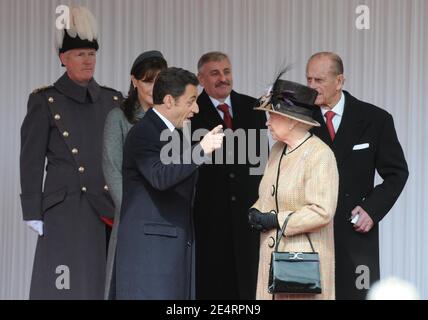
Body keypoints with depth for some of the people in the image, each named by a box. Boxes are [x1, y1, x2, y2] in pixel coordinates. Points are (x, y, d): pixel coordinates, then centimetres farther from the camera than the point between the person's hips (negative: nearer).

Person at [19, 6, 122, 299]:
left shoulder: (113, 100, 13)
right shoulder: (45, 101, 1)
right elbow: (31, 161, 0)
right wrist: (33, 212, -5)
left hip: (110, 207, 4)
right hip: (67, 209, -4)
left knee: (108, 283, 3)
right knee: (70, 285, -6)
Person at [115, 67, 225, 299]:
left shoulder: (177, 134, 19)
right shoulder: (143, 134, -10)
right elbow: (160, 176, -27)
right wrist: (201, 149, -25)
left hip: (179, 244, 9)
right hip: (149, 245, -9)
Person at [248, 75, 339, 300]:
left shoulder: (320, 155, -12)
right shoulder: (277, 151, 14)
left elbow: (322, 212, -19)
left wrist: (276, 221, -15)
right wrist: (255, 213, 3)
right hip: (272, 256, 8)